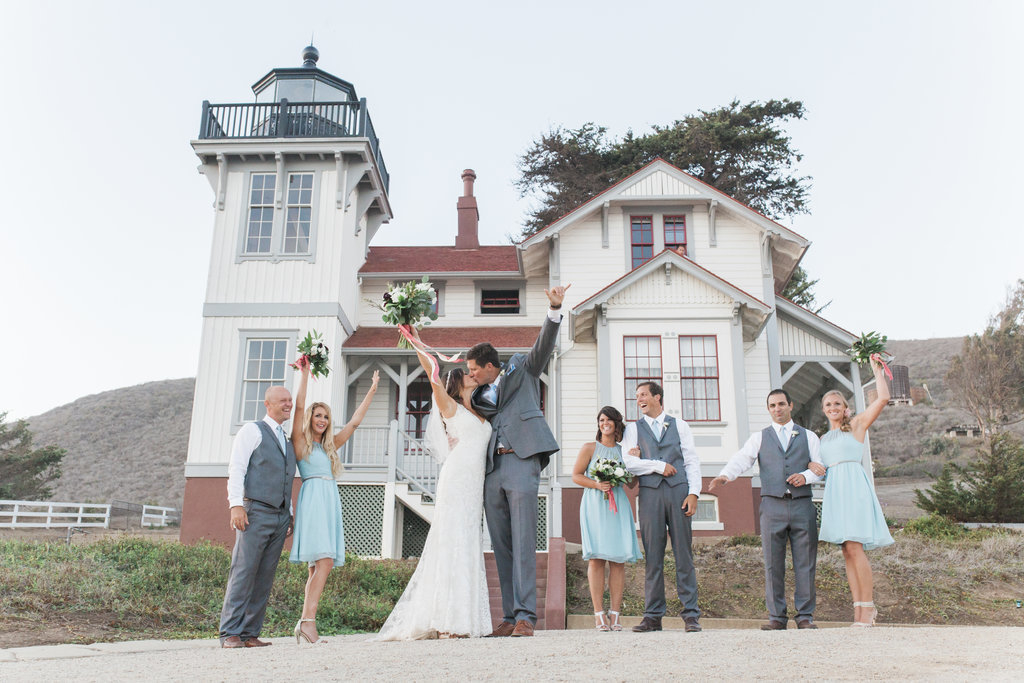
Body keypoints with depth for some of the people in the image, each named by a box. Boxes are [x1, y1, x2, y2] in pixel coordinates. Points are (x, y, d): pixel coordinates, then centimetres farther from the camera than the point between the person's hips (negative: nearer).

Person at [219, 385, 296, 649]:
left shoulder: (288, 440, 24)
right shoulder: (252, 430, 4)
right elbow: (236, 468, -5)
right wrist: (236, 504, -17)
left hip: (280, 516, 7)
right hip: (256, 511, -6)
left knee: (265, 577, 4)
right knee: (243, 572, -8)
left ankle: (250, 633, 8)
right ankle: (230, 633, -4)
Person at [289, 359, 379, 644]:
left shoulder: (330, 446, 23)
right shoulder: (300, 442, 7)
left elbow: (355, 421, 25)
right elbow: (299, 406, -2)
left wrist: (372, 391, 28)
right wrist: (305, 373, -3)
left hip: (331, 503, 7)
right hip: (313, 499, -6)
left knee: (318, 565, 0)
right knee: (324, 561, -18)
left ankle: (305, 624, -1)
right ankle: (308, 621, -20)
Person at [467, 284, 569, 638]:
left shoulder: (522, 368, 11)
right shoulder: (479, 396, 25)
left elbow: (544, 343, -2)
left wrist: (555, 309, -16)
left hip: (521, 461, -6)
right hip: (492, 469, 6)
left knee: (523, 543, -10)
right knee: (502, 548, 4)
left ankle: (525, 616, -11)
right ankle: (509, 618, 7)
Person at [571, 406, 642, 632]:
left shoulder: (624, 450, 16)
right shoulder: (589, 448, 8)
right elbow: (576, 475, 5)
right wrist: (596, 484, -11)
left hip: (618, 505, 3)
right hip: (594, 505, -3)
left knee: (618, 559, -3)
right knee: (596, 558, -9)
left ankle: (615, 615, 1)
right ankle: (599, 615, -6)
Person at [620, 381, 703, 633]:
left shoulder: (679, 425, 16)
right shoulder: (633, 428, 15)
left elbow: (692, 461, 9)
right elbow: (627, 462, 3)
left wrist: (694, 492, -3)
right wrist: (659, 466, -4)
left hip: (678, 490, 0)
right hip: (650, 493, 0)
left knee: (684, 553, -1)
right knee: (653, 556, -1)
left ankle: (691, 615, 3)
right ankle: (653, 616, 4)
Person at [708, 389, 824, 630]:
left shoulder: (808, 436, 16)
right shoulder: (759, 437, 13)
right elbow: (742, 459, -2)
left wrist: (805, 476, -12)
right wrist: (725, 476, -21)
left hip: (802, 504, 0)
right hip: (772, 504, 0)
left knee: (805, 562, 1)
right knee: (773, 564, 1)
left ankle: (805, 615, 11)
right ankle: (777, 616, 8)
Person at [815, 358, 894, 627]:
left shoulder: (857, 424, 8)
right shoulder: (823, 439, 24)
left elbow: (883, 398, -1)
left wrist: (876, 370, 6)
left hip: (853, 485, -6)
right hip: (833, 489, 6)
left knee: (854, 547, -15)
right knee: (847, 552, 3)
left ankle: (868, 606, -10)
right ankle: (859, 607, 4)